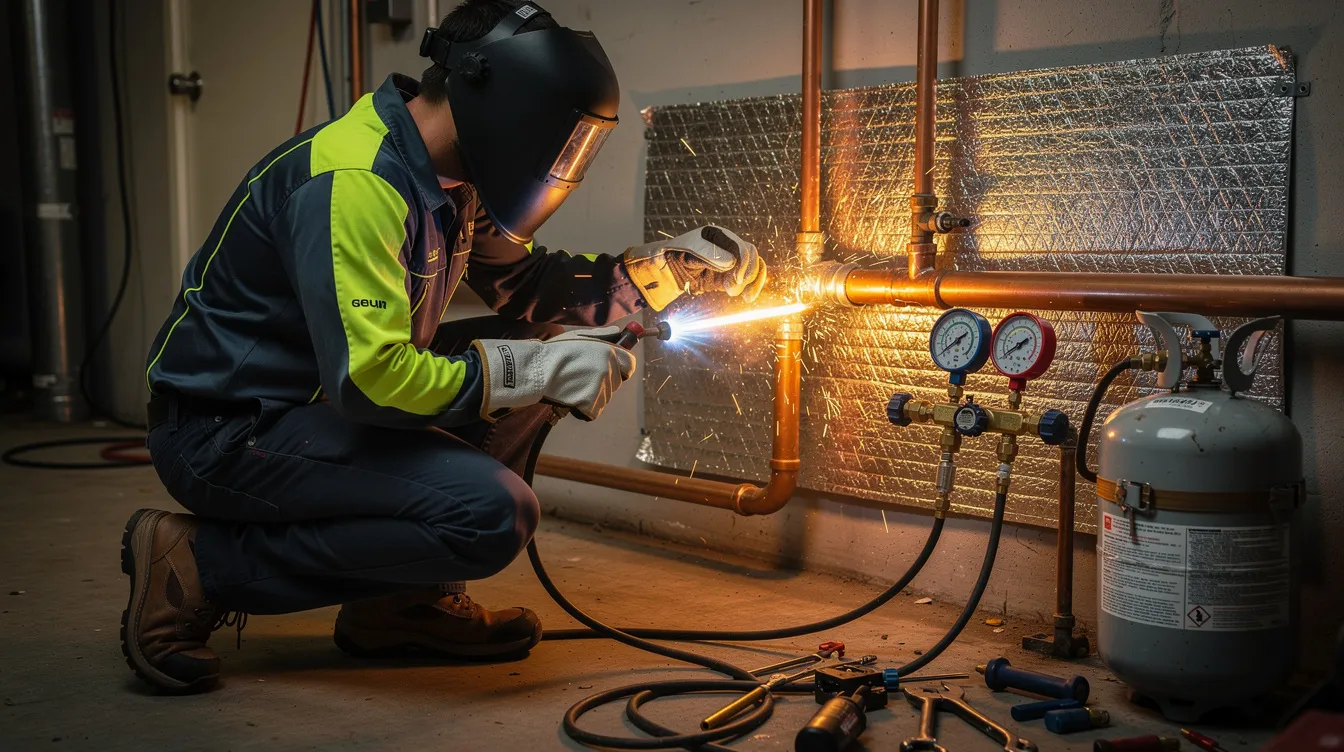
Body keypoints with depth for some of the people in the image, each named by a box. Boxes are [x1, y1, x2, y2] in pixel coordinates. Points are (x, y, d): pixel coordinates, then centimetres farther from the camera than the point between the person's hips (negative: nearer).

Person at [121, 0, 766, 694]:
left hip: (317, 398, 10)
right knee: (492, 512, -24)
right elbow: (370, 379, -30)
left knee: (540, 356, 6)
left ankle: (399, 602, 10)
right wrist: (537, 369, -21)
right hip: (225, 433, -10)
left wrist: (664, 269, 4)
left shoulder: (446, 180, 5)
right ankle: (200, 566, -9)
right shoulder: (355, 182, -25)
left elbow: (522, 283, 16)